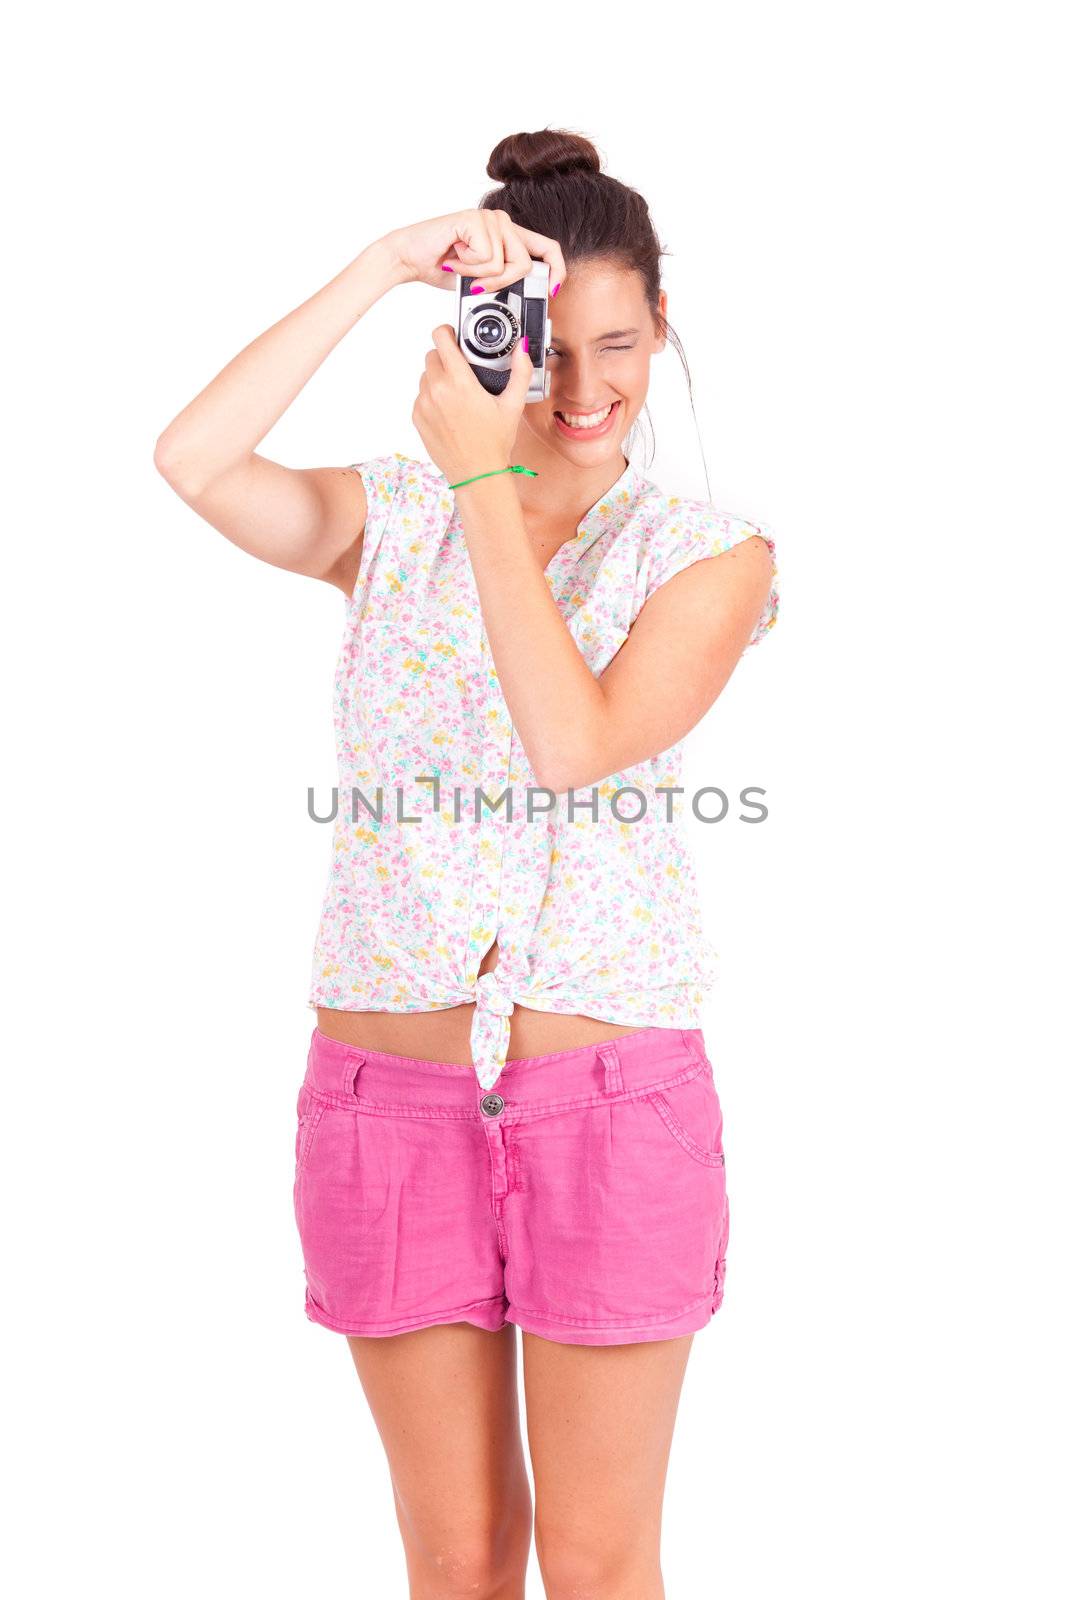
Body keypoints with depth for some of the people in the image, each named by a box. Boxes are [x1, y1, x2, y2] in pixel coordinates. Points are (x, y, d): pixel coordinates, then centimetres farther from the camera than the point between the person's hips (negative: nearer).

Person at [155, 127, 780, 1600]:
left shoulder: (711, 551, 1)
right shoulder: (392, 520, 6)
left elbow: (577, 745, -15)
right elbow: (194, 461, -14)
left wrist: (490, 485, -13)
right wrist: (385, 265, -13)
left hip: (609, 1096, -1)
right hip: (392, 1089, 2)